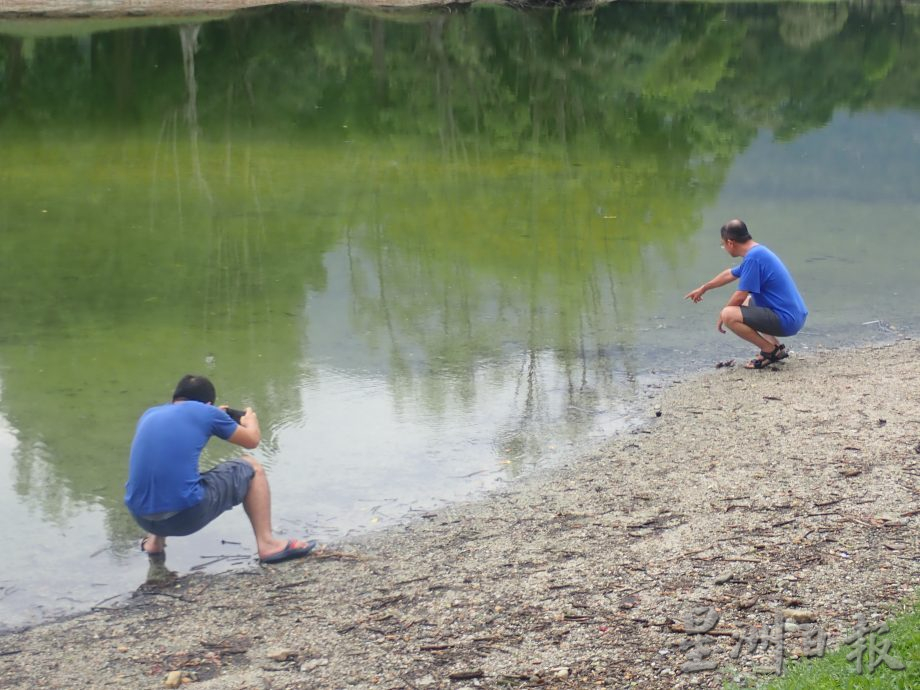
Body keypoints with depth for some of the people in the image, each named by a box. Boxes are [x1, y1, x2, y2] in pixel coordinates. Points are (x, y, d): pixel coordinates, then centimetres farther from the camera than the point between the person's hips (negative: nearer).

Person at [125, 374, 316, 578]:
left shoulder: (149, 415, 17)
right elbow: (252, 440, 18)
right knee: (251, 467, 17)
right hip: (186, 515, -5)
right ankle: (267, 544, 15)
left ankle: (154, 542, 24)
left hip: (140, 516, 6)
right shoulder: (206, 412, 3)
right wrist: (250, 421, 41)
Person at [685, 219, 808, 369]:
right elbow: (730, 274, 30)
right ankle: (777, 347, 17)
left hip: (786, 320, -10)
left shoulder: (753, 257, -17)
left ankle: (770, 351, -6)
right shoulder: (757, 252, 14)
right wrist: (703, 288, 42)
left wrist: (722, 315, 1)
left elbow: (740, 296, -16)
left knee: (729, 315, -19)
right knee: (744, 304, 32)